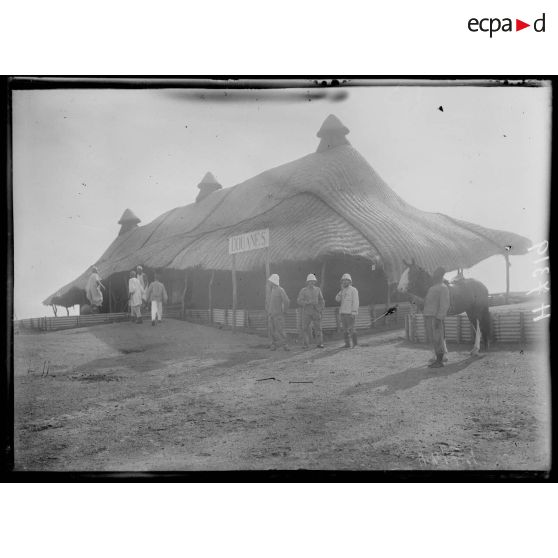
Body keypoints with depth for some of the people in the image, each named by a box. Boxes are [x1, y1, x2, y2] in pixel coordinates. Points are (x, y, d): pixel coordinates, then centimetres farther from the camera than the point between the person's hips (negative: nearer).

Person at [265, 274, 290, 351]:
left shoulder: (280, 290, -11)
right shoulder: (271, 290, 14)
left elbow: (287, 301, -19)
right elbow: (267, 302, 26)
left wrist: (283, 311, -12)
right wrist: (267, 311, 15)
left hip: (278, 314, -7)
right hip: (271, 315, 7)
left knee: (279, 330, -10)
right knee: (272, 330, 3)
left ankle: (284, 345, -3)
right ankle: (274, 345, 7)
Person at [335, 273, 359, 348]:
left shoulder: (353, 290, -5)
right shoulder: (343, 291, 16)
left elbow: (355, 302, -11)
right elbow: (337, 299, 4)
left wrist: (354, 313, -19)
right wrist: (342, 290, -3)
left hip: (350, 313, -6)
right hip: (343, 313, 6)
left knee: (351, 329, -7)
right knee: (345, 330, 2)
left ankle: (354, 343, 9)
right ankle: (347, 344, 5)